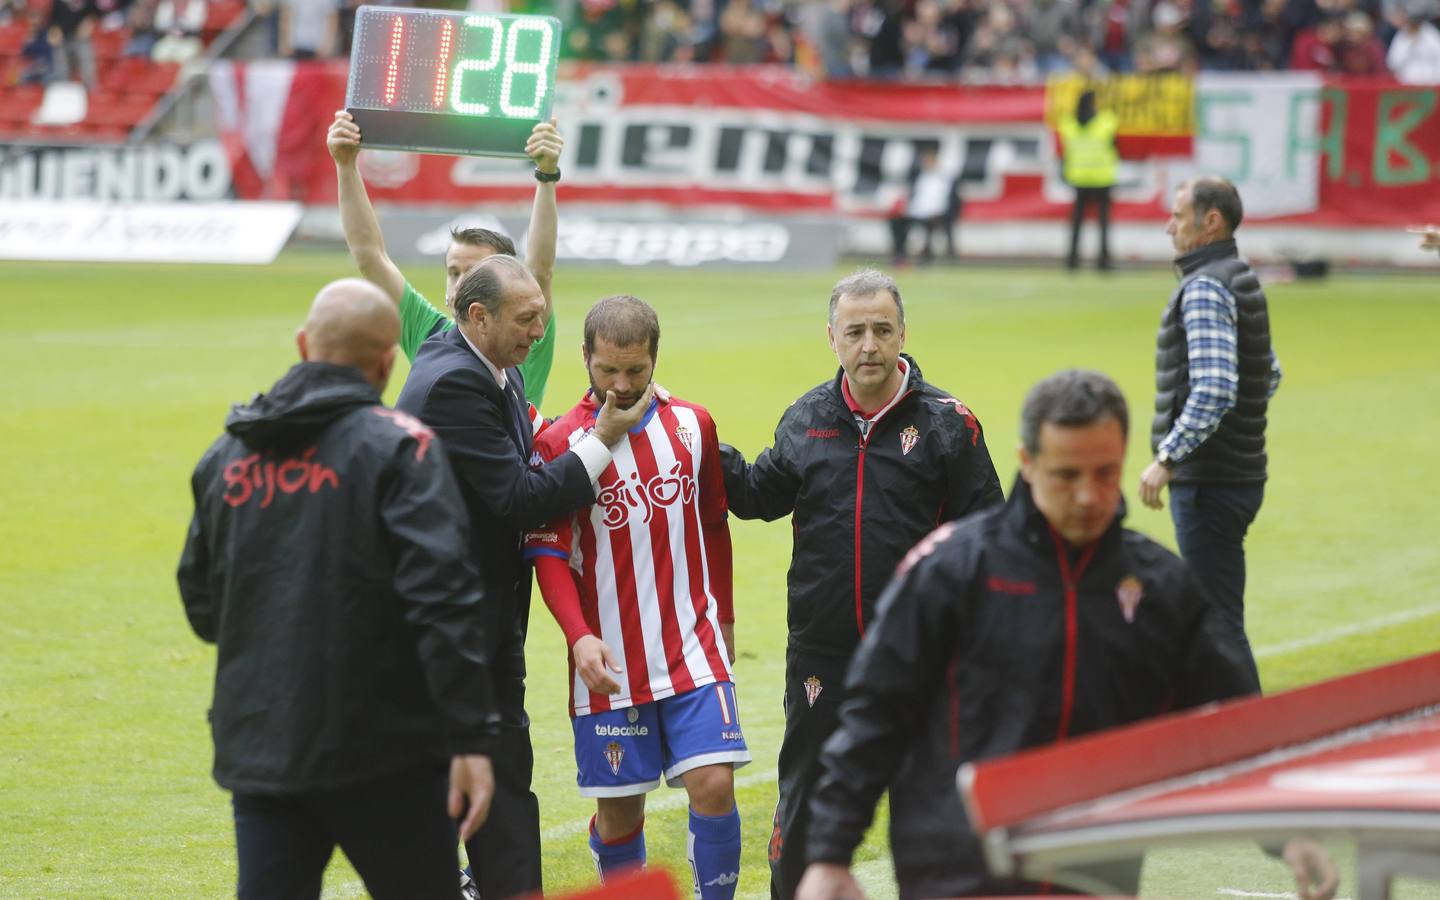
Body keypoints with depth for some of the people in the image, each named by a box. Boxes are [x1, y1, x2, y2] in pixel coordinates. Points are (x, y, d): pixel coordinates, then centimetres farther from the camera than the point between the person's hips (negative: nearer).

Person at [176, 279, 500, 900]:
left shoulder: (228, 453, 10)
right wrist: (472, 738, -17)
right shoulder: (396, 447, -8)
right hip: (380, 752, -5)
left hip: (257, 749, 5)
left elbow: (202, 604, 18)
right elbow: (442, 598, -17)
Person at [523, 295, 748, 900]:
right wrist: (579, 636, -22)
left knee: (714, 784, -11)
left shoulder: (692, 426, 4)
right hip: (610, 663, -2)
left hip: (694, 651, 2)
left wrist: (724, 621, 22)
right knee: (618, 806, 3)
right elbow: (549, 554, -8)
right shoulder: (560, 442, -7)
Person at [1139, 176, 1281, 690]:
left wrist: (1166, 458, -24)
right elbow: (1270, 376, 23)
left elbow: (1213, 392, -27)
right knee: (1214, 615, 16)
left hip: (1208, 482, -10)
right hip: (1240, 471, 10)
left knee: (1218, 621, -7)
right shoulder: (1241, 281, 14)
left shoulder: (1205, 289, -16)